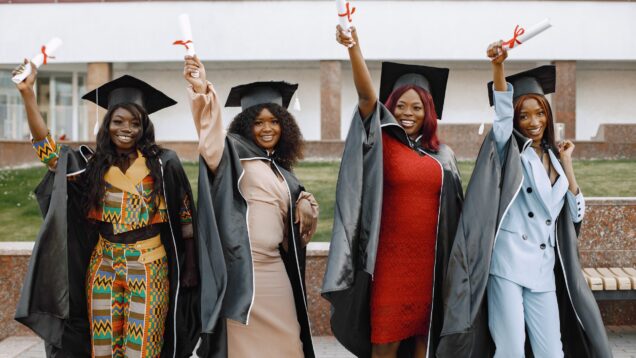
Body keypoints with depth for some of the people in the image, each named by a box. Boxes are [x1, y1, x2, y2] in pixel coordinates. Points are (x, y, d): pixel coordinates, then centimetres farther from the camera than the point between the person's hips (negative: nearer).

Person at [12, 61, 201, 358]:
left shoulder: (162, 163, -3)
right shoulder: (93, 163, 5)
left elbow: (184, 218, -4)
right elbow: (47, 149, -3)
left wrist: (190, 269, -10)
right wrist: (27, 92, -10)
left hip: (150, 268, -3)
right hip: (103, 267, 3)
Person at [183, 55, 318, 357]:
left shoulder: (281, 171, 17)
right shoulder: (236, 153, -1)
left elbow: (302, 209, 26)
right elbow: (212, 137, -22)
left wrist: (305, 205, 1)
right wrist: (202, 92, -40)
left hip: (275, 267, 7)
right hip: (242, 266, -6)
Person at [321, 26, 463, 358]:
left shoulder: (442, 155, 10)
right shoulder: (382, 143, -1)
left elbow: (455, 209, 16)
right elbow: (367, 96, -17)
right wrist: (354, 48, -31)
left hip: (429, 258, 3)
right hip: (391, 256, -3)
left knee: (424, 331, 10)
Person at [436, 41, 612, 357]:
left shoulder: (554, 156, 16)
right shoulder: (509, 149, 3)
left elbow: (576, 213, 13)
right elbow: (501, 110, -17)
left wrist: (566, 162, 8)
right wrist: (498, 66, -34)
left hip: (544, 270, 5)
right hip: (507, 263, -5)